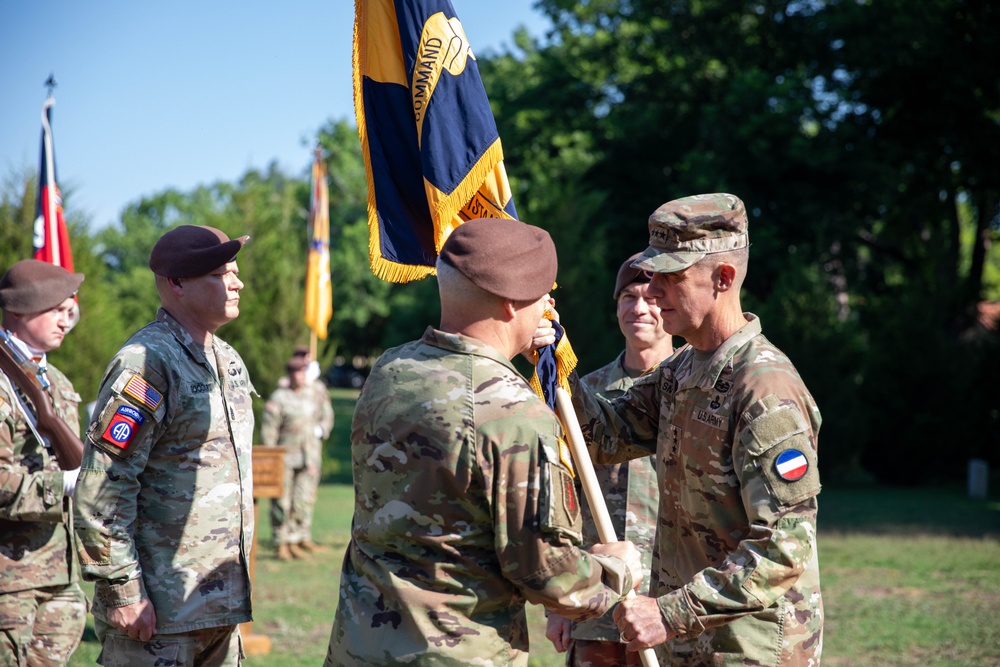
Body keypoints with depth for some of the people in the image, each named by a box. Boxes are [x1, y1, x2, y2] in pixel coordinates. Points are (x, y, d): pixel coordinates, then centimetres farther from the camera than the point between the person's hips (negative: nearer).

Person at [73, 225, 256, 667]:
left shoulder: (229, 361, 13)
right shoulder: (147, 363, -14)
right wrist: (122, 590, -18)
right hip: (158, 608, -8)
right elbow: (101, 489, -18)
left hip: (220, 600, 8)